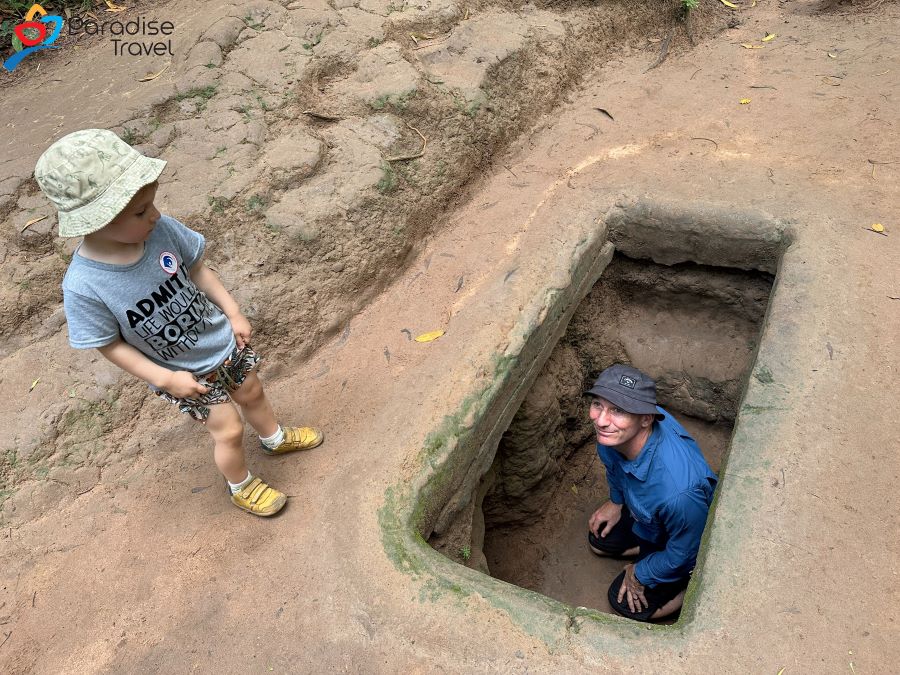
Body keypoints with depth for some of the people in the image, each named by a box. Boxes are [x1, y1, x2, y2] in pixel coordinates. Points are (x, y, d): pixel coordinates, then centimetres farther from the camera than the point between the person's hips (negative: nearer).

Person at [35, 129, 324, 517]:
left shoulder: (161, 230, -24)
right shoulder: (84, 286, -32)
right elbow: (110, 344, -18)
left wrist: (234, 313, -3)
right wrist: (165, 379, -20)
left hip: (223, 340, 4)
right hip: (185, 373, -4)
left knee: (252, 394, 25)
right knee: (228, 430, 8)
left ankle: (276, 438, 58)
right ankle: (241, 487, 40)